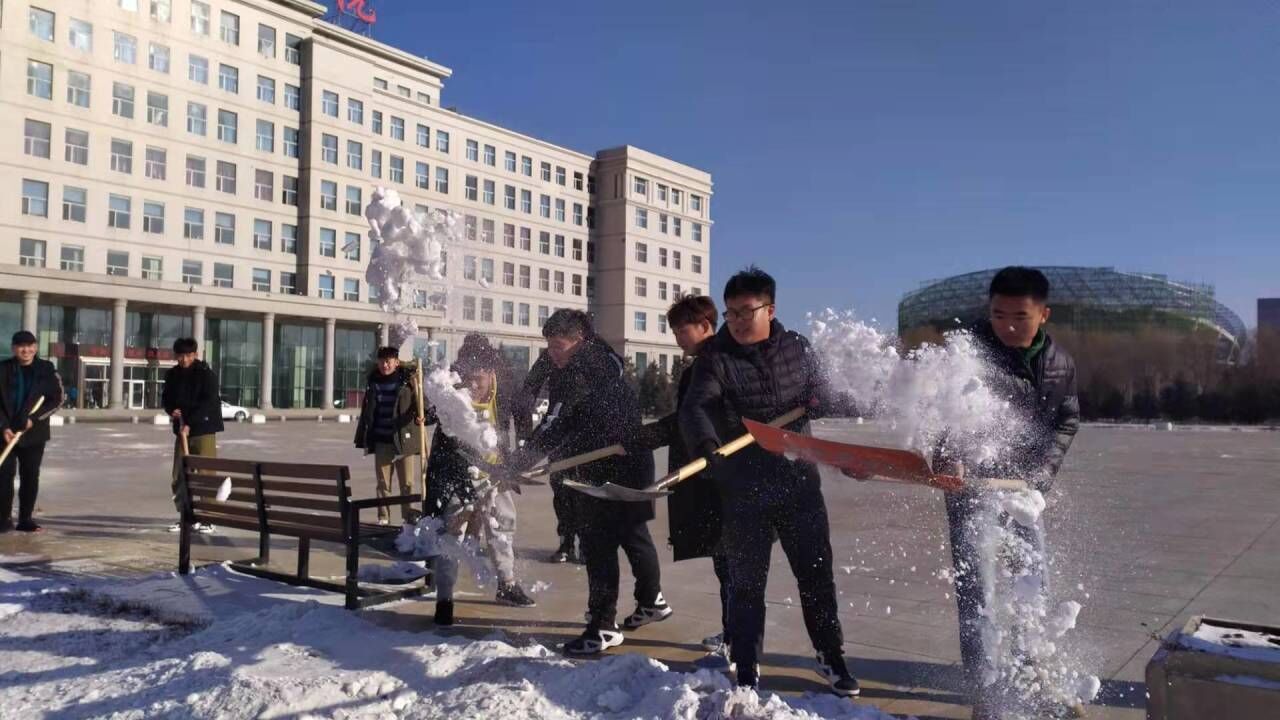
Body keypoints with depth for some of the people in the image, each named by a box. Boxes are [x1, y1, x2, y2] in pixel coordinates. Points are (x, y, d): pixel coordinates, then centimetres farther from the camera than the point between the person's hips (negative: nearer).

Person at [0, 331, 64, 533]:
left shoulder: (47, 369, 0)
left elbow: (57, 399, -2)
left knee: (30, 476, 4)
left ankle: (26, 519, 11)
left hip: (34, 433, 0)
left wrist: (33, 419, -12)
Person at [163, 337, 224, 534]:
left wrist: (189, 424, -24)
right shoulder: (172, 374, 8)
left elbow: (208, 403, -18)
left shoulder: (206, 374, -10)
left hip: (204, 430, -6)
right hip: (182, 430, 6)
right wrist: (172, 410, -5)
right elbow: (166, 398, 18)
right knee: (178, 476, 6)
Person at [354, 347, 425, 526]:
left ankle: (409, 514, 12)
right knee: (383, 482, 9)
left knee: (407, 482, 2)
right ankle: (383, 516, 17)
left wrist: (420, 416, -29)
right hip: (381, 441, 4)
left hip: (404, 439, -3)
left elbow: (419, 403, -7)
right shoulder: (373, 381, 9)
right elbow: (366, 411, 15)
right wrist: (364, 439, 14)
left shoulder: (408, 380, -4)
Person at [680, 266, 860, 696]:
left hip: (799, 482, 3)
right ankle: (746, 670, 21)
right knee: (747, 582, 5)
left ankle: (831, 657, 32)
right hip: (744, 491, -3)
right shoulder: (715, 358, -8)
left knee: (817, 575, 13)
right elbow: (695, 409, -22)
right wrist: (706, 443, -43)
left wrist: (813, 398, -13)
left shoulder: (795, 348, 5)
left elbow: (826, 396, 13)